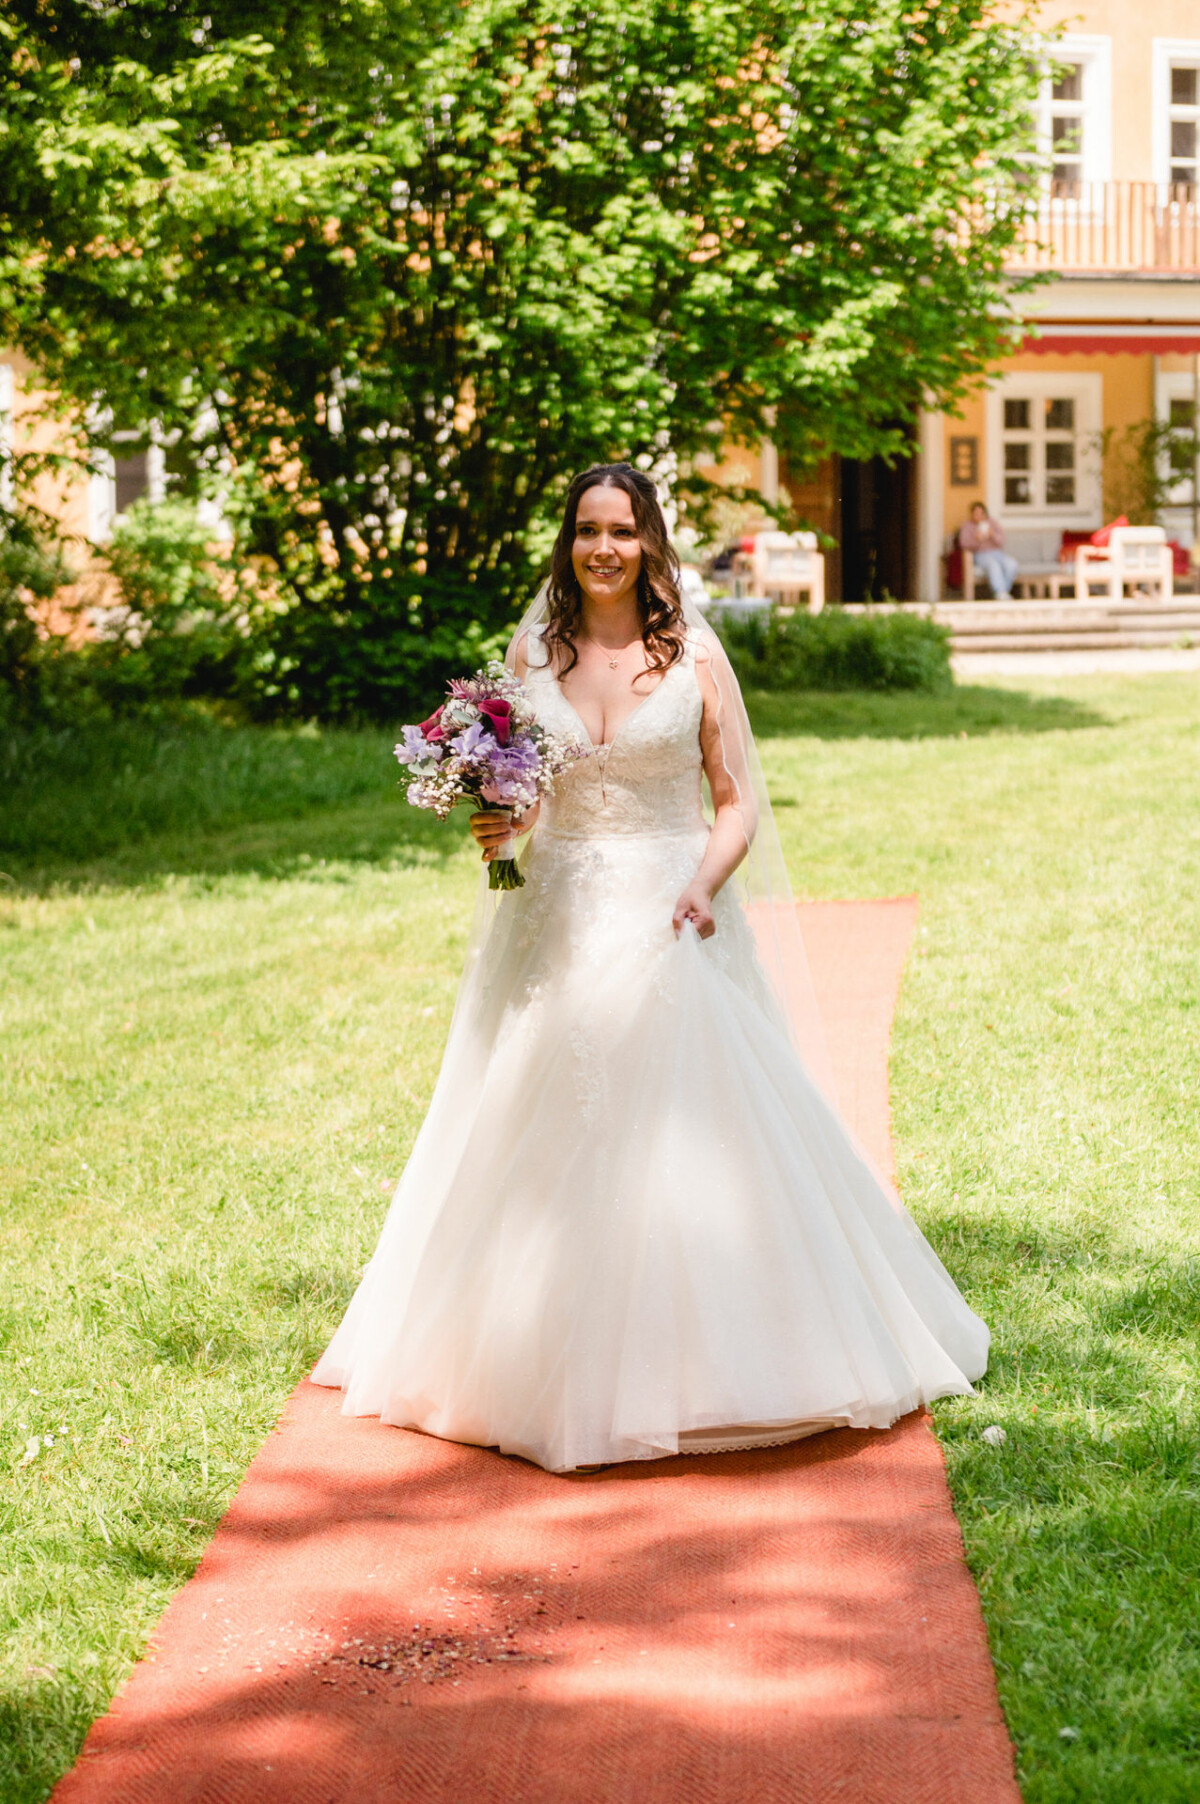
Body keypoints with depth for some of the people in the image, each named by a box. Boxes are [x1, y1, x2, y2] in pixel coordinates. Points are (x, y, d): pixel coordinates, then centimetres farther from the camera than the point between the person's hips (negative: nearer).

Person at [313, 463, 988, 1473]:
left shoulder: (694, 654, -1)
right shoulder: (532, 650, 6)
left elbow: (739, 801, 1)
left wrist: (706, 884, -17)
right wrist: (493, 828, -7)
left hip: (669, 926, -2)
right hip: (558, 926, 2)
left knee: (694, 1139, -6)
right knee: (548, 1149, 3)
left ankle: (698, 1362, 5)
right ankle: (562, 1365, 14)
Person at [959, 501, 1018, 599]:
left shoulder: (994, 523, 16)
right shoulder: (967, 525, 10)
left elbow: (1001, 541, 2)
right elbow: (964, 544, -6)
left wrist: (992, 535, -20)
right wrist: (976, 540, -26)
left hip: (997, 553, 3)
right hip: (980, 554, -3)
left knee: (1011, 564, -30)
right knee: (993, 565, -38)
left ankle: (1001, 594, -27)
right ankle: (1001, 594, -52)